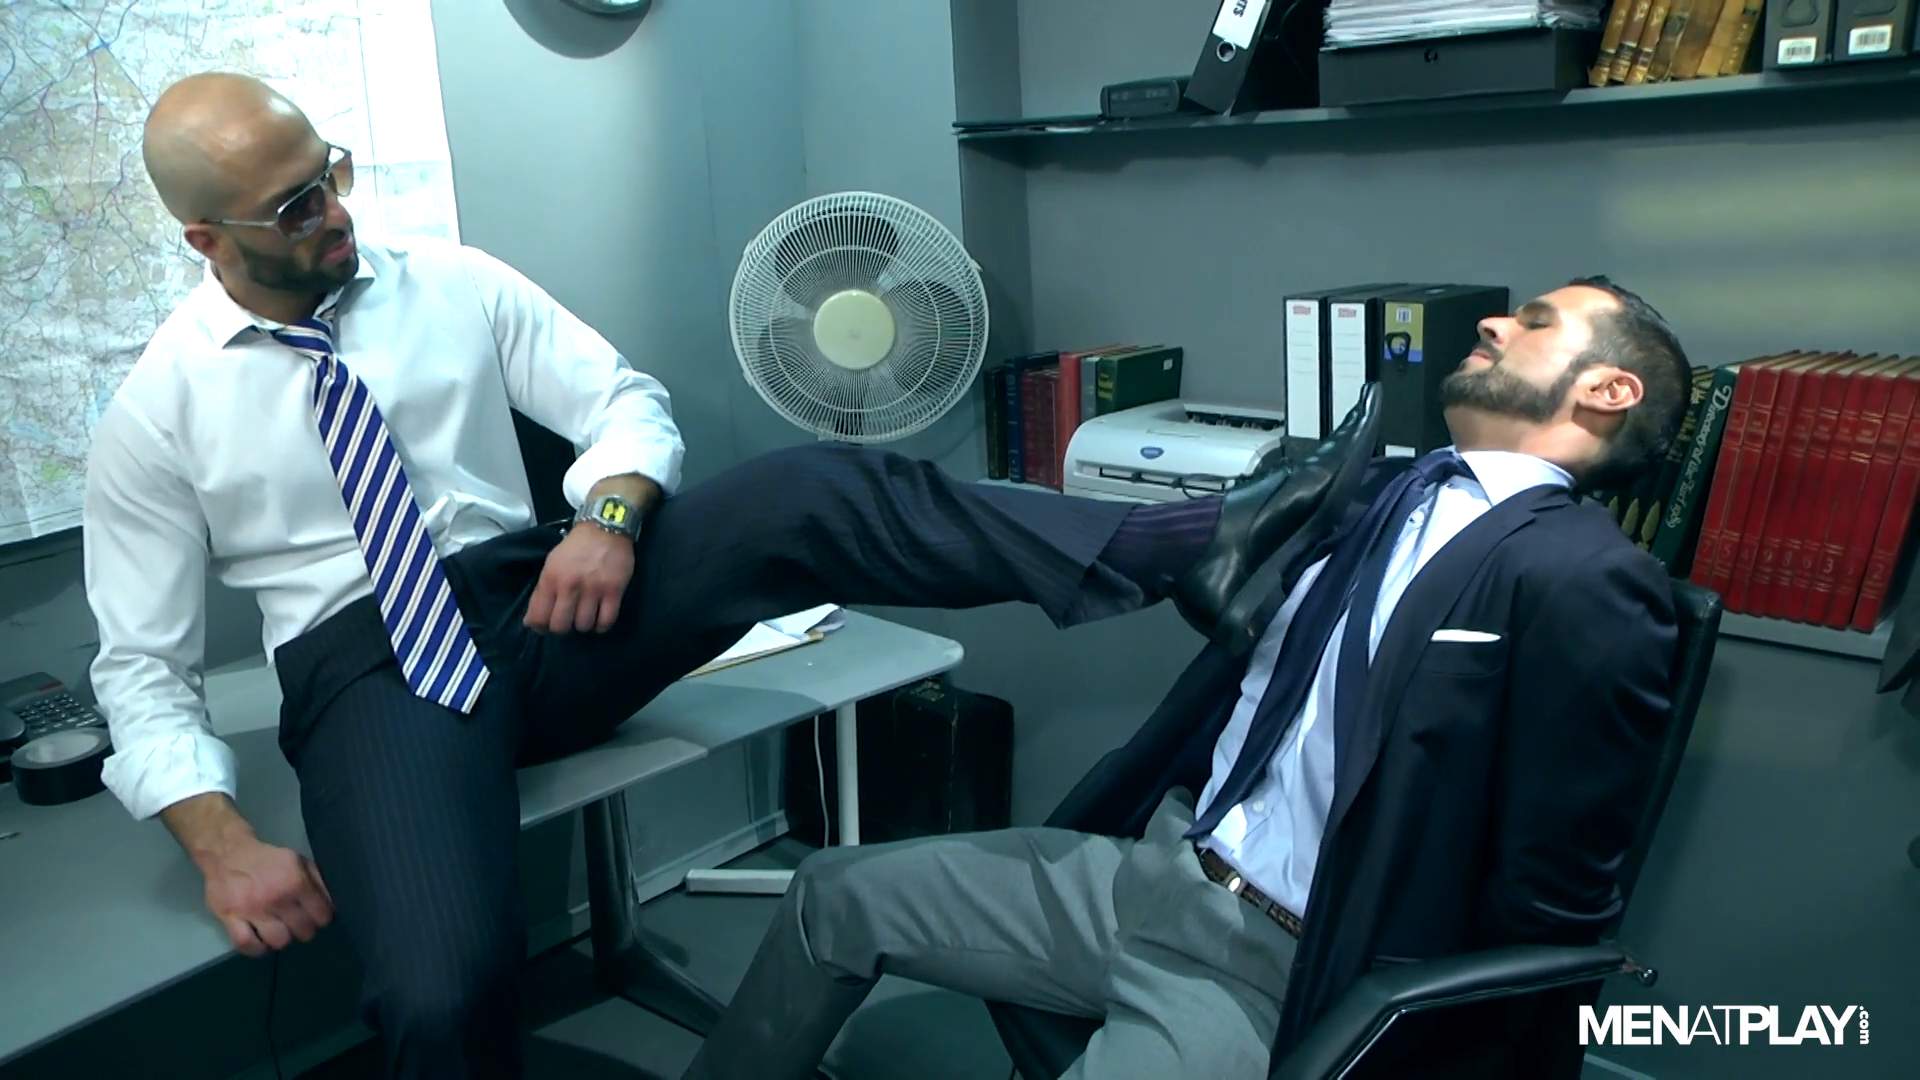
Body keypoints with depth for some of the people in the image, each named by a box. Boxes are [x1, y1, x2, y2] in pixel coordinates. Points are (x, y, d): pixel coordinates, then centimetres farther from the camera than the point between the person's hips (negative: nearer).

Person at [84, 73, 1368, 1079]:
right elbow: (144, 674, 3)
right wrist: (224, 844, -14)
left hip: (540, 602, 2)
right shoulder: (151, 417, 1)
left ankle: (1194, 549, -32)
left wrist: (609, 514, -19)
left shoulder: (453, 284, 6)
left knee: (813, 492, -25)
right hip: (368, 670, -1)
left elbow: (628, 400, 4)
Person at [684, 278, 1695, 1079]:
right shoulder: (1388, 493, 9)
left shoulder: (1586, 580, -15)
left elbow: (1551, 902, -14)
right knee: (833, 893, 8)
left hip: (1282, 968, -7)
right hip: (1153, 865, 8)